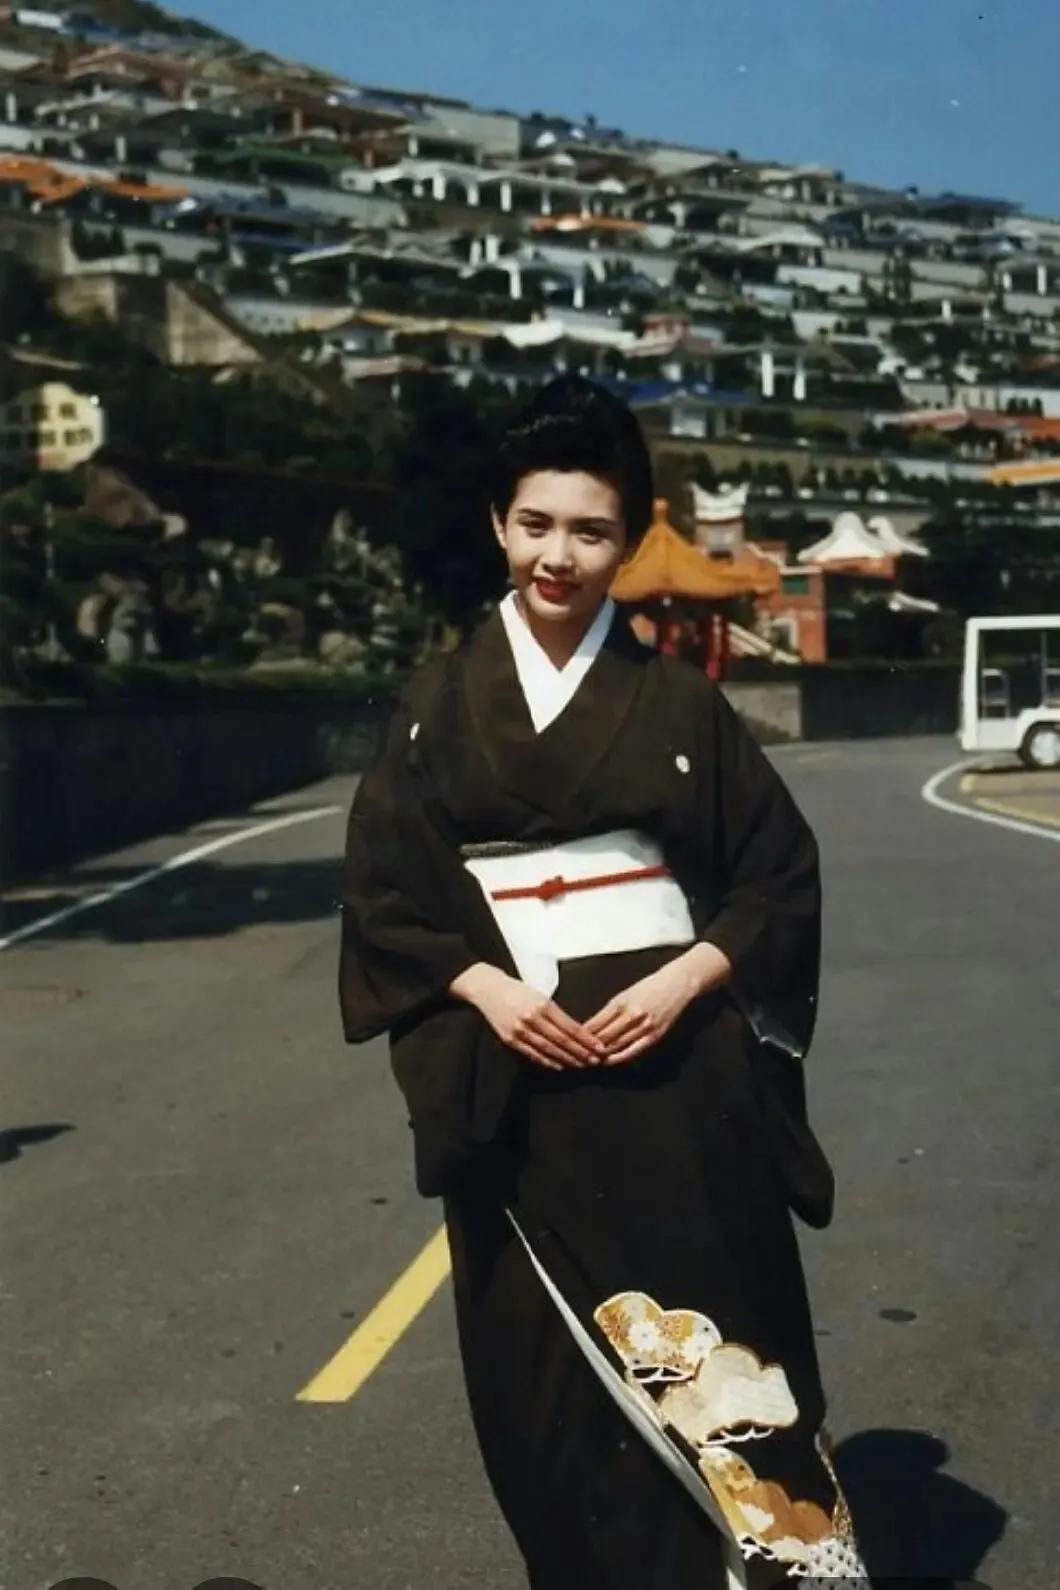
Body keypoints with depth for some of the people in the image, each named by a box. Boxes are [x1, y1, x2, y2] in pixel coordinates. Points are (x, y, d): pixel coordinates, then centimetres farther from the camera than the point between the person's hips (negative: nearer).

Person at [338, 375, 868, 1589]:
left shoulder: (676, 700, 4)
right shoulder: (440, 702, 4)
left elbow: (781, 873, 4)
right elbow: (382, 889, 3)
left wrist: (687, 979, -12)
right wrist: (484, 988, -12)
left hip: (674, 1057, 0)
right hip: (516, 1072, 1)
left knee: (698, 1334, -2)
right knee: (544, 1355, 5)